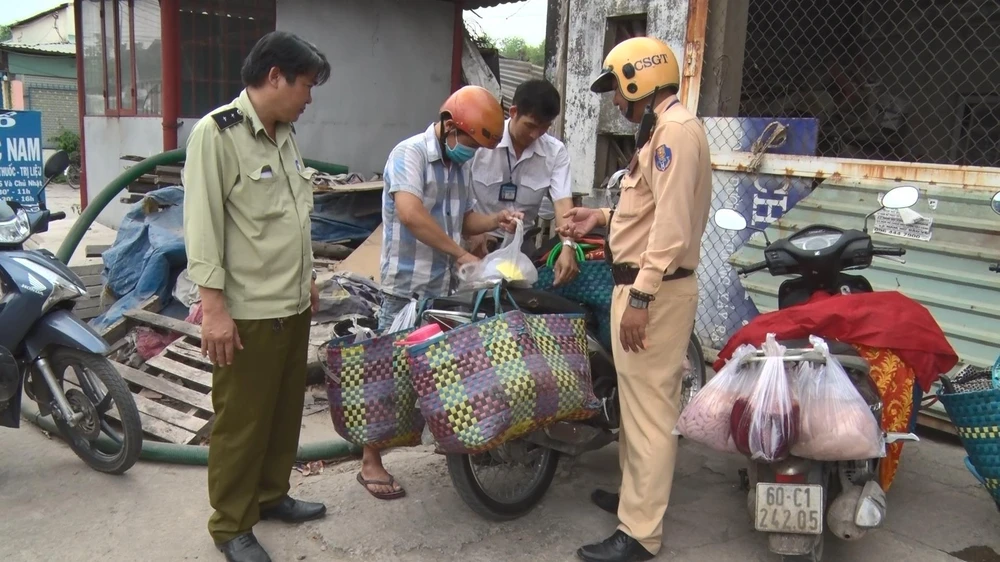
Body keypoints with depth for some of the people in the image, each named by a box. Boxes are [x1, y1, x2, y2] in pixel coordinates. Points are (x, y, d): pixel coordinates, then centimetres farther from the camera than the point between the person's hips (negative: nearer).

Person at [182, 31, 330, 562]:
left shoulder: (284, 134, 12)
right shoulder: (216, 133, -13)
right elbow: (202, 226, -17)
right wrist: (214, 307, -19)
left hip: (293, 305, 8)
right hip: (247, 313, -8)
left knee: (285, 410, 18)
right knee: (242, 422, 4)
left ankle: (270, 494, 36)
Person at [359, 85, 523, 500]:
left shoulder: (459, 164, 13)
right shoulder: (409, 154, -13)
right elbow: (410, 213, -29)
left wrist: (495, 221, -3)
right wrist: (460, 253, -28)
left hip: (446, 288, 8)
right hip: (407, 289, -8)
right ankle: (371, 463, 11)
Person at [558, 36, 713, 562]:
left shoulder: (675, 129, -15)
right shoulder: (661, 130, 19)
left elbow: (673, 224, -24)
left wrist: (640, 297, -27)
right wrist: (604, 218, 21)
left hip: (654, 291, -11)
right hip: (646, 286, 11)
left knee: (649, 407, -5)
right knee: (637, 399, 20)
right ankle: (636, 493, 36)